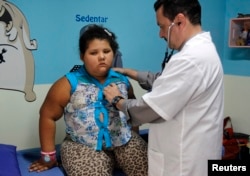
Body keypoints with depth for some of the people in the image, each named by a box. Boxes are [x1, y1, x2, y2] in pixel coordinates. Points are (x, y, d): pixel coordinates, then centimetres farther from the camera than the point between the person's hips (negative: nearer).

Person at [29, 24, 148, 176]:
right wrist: (48, 156, 2)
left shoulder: (122, 81, 7)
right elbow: (48, 116, 1)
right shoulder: (69, 84, -5)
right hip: (83, 146, -3)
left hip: (124, 141, 4)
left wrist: (134, 141, 19)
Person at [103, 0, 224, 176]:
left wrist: (118, 100, -5)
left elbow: (152, 108, -22)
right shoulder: (201, 49, 7)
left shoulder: (190, 59, -27)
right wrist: (128, 72, 14)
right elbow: (163, 81, 16)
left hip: (184, 162, -9)